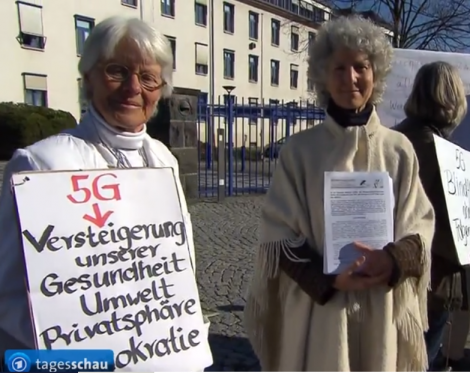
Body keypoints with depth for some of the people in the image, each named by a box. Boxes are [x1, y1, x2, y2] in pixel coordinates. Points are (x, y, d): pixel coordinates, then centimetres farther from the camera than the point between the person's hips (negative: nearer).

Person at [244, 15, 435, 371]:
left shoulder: (399, 149, 1)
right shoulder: (299, 150, -6)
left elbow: (420, 226, 4)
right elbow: (279, 236, -5)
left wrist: (393, 260, -16)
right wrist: (329, 278, -18)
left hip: (386, 310, 2)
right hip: (318, 308, -2)